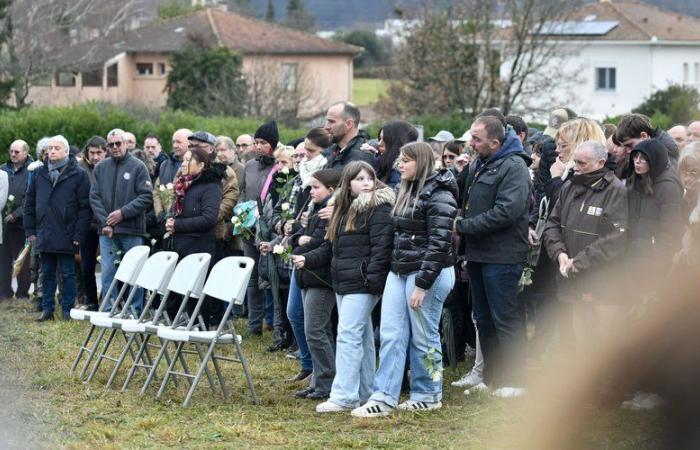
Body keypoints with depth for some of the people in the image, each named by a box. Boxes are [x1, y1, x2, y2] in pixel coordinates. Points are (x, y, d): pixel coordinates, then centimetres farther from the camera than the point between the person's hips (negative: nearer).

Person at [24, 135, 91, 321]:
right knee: (47, 274, 10)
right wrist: (30, 230, 6)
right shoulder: (39, 174, 9)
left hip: (66, 235, -4)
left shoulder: (78, 175, -4)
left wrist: (78, 234, -12)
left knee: (68, 274, 2)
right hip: (44, 234, 4)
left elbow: (85, 206, -7)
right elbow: (29, 203, 13)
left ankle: (67, 310, 8)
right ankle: (47, 309, 16)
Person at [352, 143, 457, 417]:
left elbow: (439, 243, -18)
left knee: (424, 337, 1)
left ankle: (428, 396, 14)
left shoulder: (438, 196, -14)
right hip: (399, 271, 8)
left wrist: (422, 284, -21)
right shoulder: (406, 191, 15)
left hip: (427, 273, -8)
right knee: (390, 334, 2)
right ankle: (384, 397, 1)